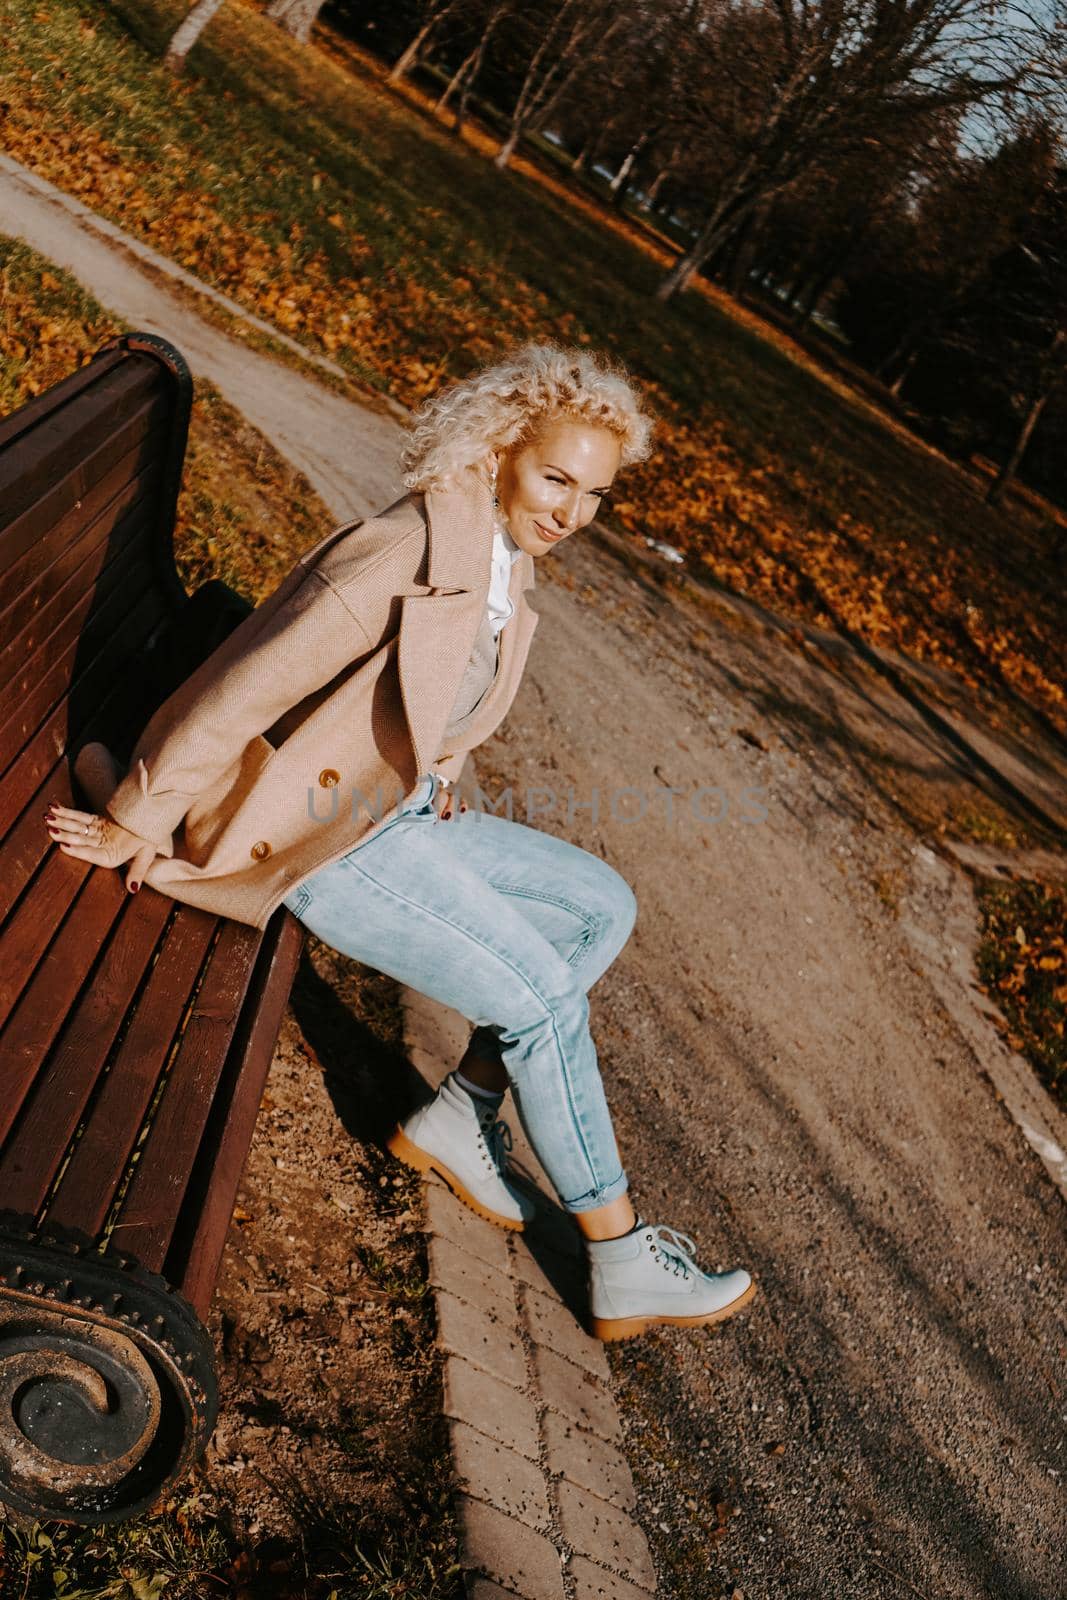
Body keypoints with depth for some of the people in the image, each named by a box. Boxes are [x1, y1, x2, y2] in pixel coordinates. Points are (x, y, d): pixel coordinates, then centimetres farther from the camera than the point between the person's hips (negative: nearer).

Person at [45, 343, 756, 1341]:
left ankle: (460, 1113, 11)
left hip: (408, 810, 10)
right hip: (323, 837, -10)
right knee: (545, 1001, -12)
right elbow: (243, 692, -25)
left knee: (603, 905, 8)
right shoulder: (412, 554, -25)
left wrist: (435, 783, 11)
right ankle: (622, 1263, 3)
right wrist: (135, 825, -18)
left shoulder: (506, 560, 4)